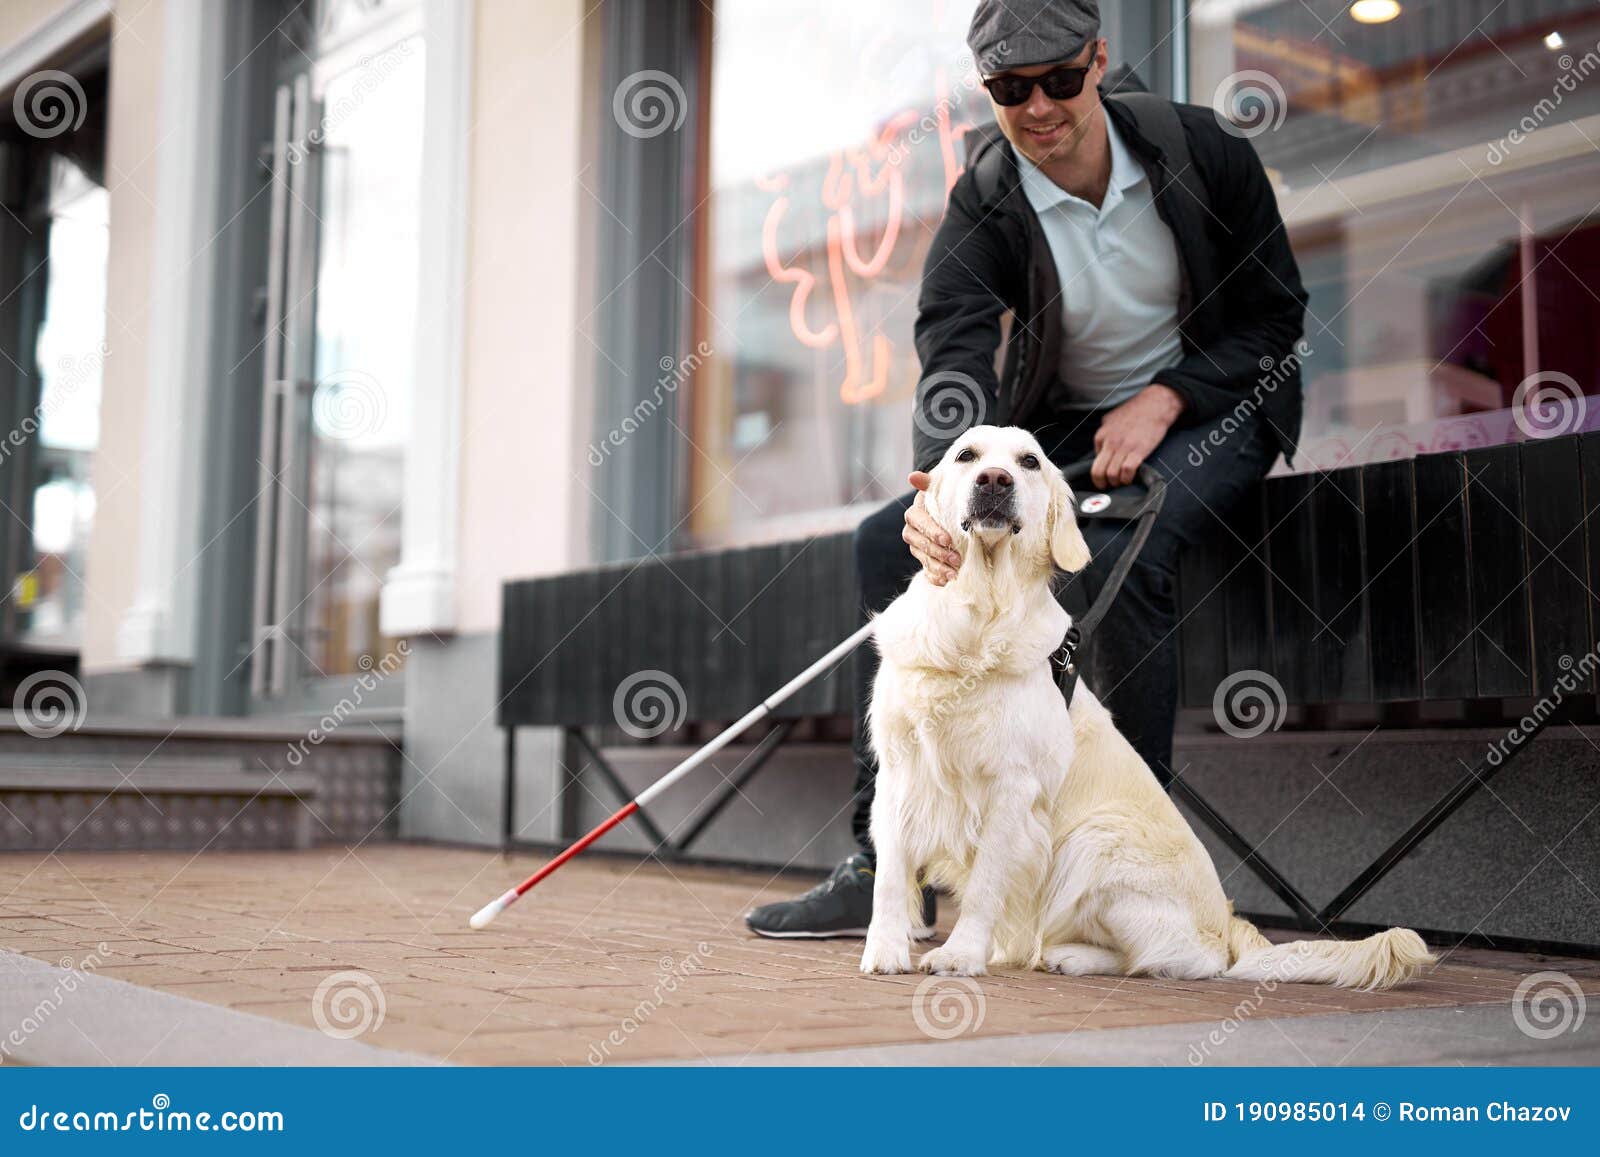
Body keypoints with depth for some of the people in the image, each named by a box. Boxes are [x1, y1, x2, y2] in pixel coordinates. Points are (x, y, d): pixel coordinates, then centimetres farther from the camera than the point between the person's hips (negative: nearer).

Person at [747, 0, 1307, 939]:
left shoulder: (1202, 150, -14)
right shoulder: (985, 201, -13)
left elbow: (1278, 312, -6)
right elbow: (954, 352, -30)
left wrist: (1163, 400, -21)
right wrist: (941, 488, -50)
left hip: (1213, 403, -3)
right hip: (1060, 423, 4)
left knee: (1118, 556, -35)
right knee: (888, 542, -14)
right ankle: (888, 866, -10)